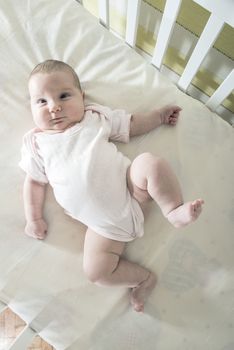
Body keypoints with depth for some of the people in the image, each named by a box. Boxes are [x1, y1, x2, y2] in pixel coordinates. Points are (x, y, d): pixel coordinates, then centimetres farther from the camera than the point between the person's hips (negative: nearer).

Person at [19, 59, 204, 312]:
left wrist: (159, 115, 22)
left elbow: (130, 124, 22)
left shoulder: (96, 117, 10)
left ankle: (174, 210, -10)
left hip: (132, 187, 0)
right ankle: (144, 278, 10)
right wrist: (34, 218, 6)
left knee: (150, 162, -26)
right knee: (96, 270, -13)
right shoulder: (36, 143, 10)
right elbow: (34, 181, 12)